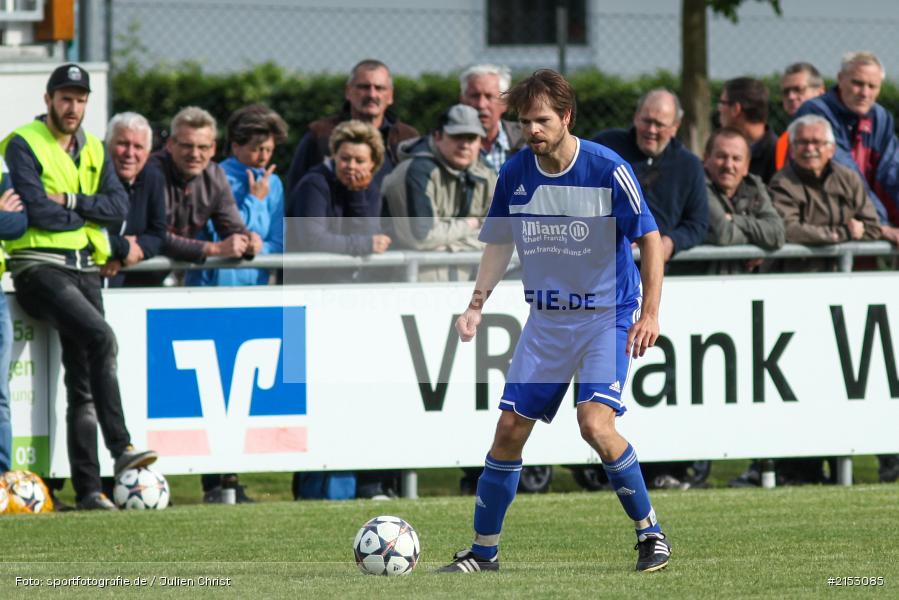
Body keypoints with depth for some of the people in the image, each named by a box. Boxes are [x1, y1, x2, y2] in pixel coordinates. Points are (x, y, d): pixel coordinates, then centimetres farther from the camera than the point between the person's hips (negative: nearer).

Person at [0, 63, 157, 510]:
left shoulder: (93, 150, 17)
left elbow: (119, 206, 4)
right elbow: (37, 211, -14)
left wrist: (70, 200, -9)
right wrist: (87, 215, 0)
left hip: (84, 268, 6)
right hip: (39, 267, -6)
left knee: (82, 378, 1)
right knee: (101, 338, -28)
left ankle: (88, 488, -3)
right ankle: (120, 448, -29)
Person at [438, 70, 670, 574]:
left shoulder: (608, 170, -14)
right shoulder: (515, 174, -1)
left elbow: (651, 239, -8)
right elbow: (500, 242, 13)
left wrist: (650, 314, -15)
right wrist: (478, 304, 0)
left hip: (607, 316, -5)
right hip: (546, 319, 5)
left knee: (596, 423, -22)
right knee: (509, 429, 2)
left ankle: (651, 533, -6)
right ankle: (484, 551, 14)